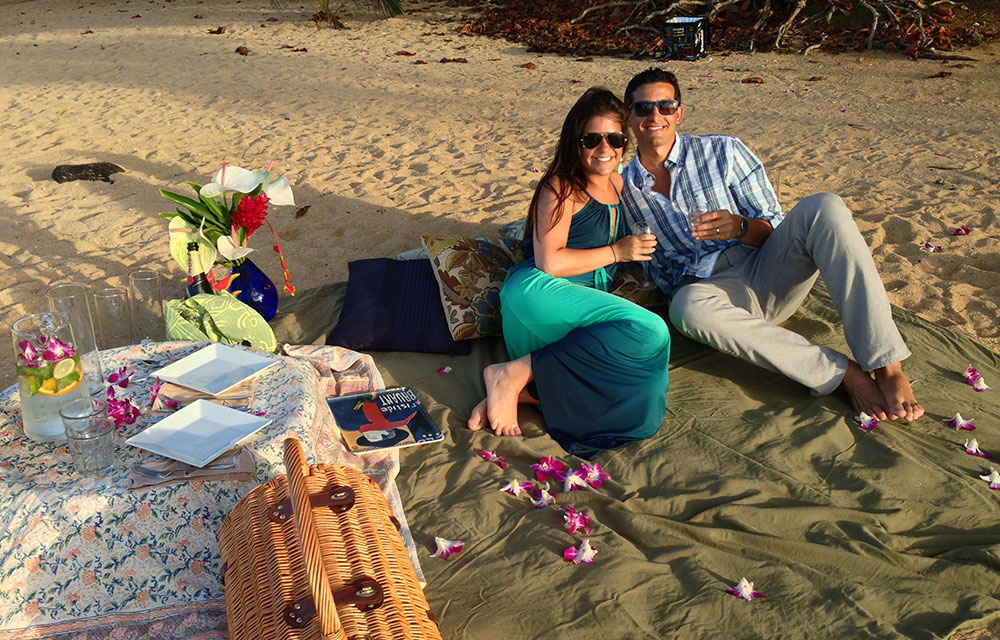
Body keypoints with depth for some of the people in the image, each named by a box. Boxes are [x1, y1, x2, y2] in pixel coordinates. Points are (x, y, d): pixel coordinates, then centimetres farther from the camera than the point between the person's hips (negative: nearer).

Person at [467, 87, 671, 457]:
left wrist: (638, 249, 18)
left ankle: (524, 392, -15)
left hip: (588, 307, 7)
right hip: (540, 292, -7)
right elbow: (549, 263, -13)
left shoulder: (617, 184, 20)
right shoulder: (561, 188, -3)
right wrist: (616, 252, -6)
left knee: (642, 408, -15)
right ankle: (515, 373, -25)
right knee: (651, 331, -31)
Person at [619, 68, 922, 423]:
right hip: (707, 288, -1)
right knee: (688, 309, -39)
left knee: (823, 207, -27)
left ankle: (887, 367, -35)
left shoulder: (724, 151, 5)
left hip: (766, 272, 1)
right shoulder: (623, 190, 9)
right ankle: (843, 374, -33)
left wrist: (740, 227, -19)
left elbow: (773, 227, 3)